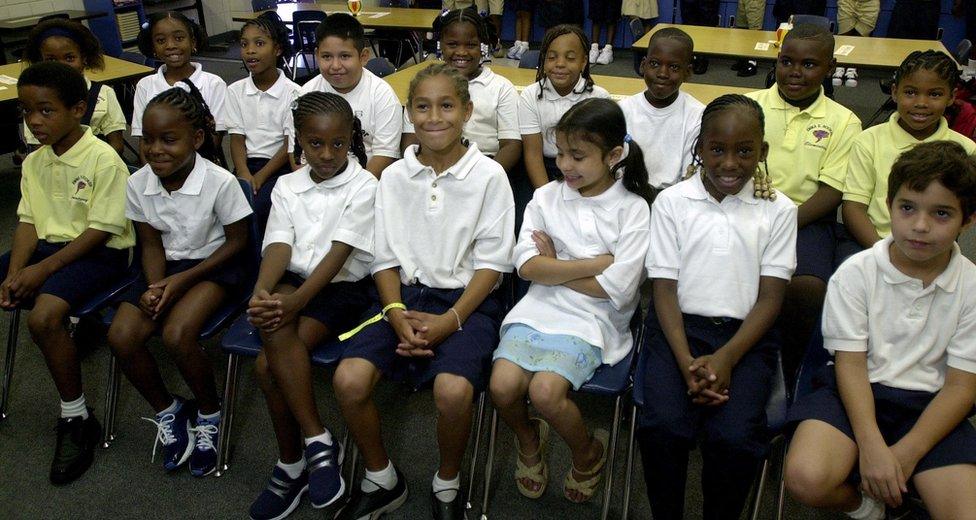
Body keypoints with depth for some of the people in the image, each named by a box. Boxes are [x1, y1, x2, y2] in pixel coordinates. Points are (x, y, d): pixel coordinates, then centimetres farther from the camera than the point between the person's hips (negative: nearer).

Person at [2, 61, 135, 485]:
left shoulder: (104, 159, -15)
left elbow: (100, 230, -16)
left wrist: (42, 270, -19)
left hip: (99, 254, -8)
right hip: (48, 245, 8)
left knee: (44, 315, -32)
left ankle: (76, 419, -14)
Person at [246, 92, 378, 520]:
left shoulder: (363, 186, -3)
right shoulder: (286, 186, 11)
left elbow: (339, 253, -13)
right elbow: (279, 245, -3)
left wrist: (297, 300, -26)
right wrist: (262, 292, -24)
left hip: (342, 288, -4)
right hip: (293, 280, 4)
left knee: (269, 363, -25)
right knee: (274, 327, -30)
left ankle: (291, 465, -7)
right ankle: (317, 441, -17)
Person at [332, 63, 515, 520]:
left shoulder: (489, 176, -4)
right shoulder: (394, 177, 6)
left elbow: (491, 262, -5)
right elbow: (386, 258, 7)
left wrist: (449, 321, -16)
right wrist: (397, 315, -11)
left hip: (467, 299, -3)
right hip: (404, 294, 3)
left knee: (453, 390, -30)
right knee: (349, 380, -20)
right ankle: (381, 480, 8)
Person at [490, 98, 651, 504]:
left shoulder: (633, 209, -3)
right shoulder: (546, 197, 6)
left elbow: (616, 288, -12)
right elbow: (526, 265, -5)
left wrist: (554, 267, -5)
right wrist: (598, 262, -10)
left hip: (591, 319, -3)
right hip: (538, 309, 3)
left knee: (545, 391, -24)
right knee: (503, 386, -19)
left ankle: (588, 453, 10)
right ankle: (529, 439, 17)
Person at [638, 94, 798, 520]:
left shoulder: (778, 210, 5)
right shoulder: (672, 202, 4)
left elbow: (770, 297, 2)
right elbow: (664, 290, 0)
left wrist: (725, 359, -14)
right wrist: (687, 364, -14)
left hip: (745, 334, 0)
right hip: (679, 326, 0)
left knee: (735, 437, -24)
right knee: (663, 427, -24)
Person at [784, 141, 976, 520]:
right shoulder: (856, 273, -5)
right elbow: (850, 364, -8)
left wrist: (906, 455, -14)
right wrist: (871, 446, -21)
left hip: (929, 405, 1)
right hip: (856, 393, -1)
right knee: (806, 480, -27)